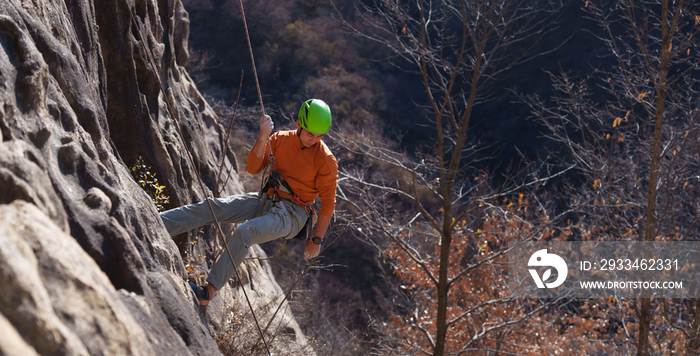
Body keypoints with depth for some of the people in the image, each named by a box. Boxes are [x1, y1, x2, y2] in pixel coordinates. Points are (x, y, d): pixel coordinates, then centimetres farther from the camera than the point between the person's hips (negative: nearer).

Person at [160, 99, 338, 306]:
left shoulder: (325, 159, -10)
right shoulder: (280, 139, 4)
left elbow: (328, 202, -7)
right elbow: (253, 169, -1)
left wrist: (316, 240, -6)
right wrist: (262, 138, -16)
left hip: (292, 214, -5)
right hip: (266, 200, 6)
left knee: (245, 232, -32)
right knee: (214, 207, -15)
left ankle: (209, 292, -31)